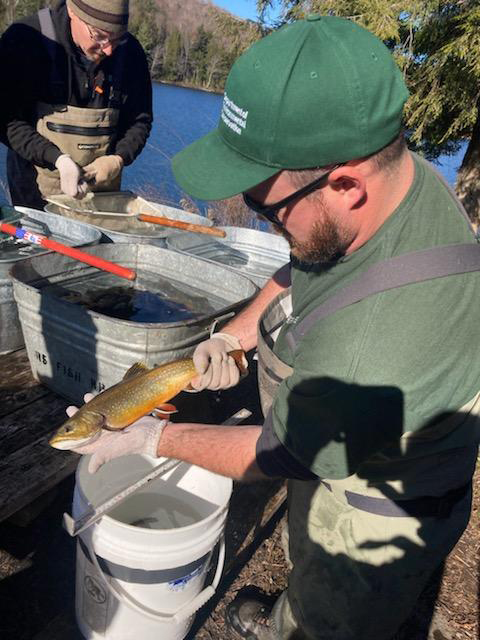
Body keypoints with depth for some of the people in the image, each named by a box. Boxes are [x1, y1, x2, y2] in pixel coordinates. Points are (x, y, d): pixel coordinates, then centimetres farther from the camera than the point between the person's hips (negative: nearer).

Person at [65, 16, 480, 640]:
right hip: (325, 451, 8)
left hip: (374, 523, -8)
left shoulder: (366, 355, -47)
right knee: (304, 572, 37)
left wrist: (154, 437, -15)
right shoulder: (399, 170, -19)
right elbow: (300, 270, -1)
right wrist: (236, 334, -13)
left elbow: (280, 454, -27)